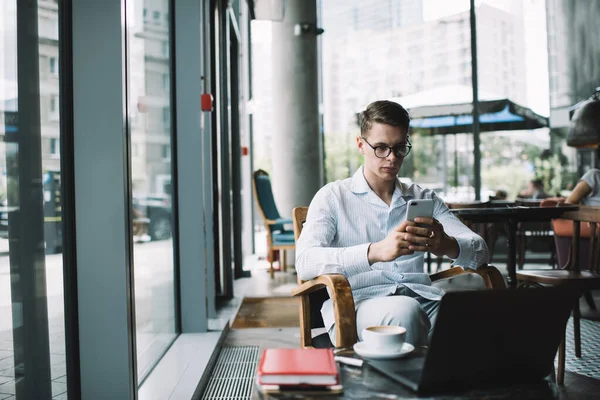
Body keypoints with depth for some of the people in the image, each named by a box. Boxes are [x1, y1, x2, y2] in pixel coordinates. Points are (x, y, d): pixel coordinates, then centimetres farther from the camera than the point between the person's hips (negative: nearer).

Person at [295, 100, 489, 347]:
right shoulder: (333, 197, 9)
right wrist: (375, 251, -25)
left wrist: (446, 245, -13)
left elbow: (480, 251, 12)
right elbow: (305, 264, -9)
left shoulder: (424, 199, 22)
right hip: (358, 303, -3)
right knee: (405, 311, -37)